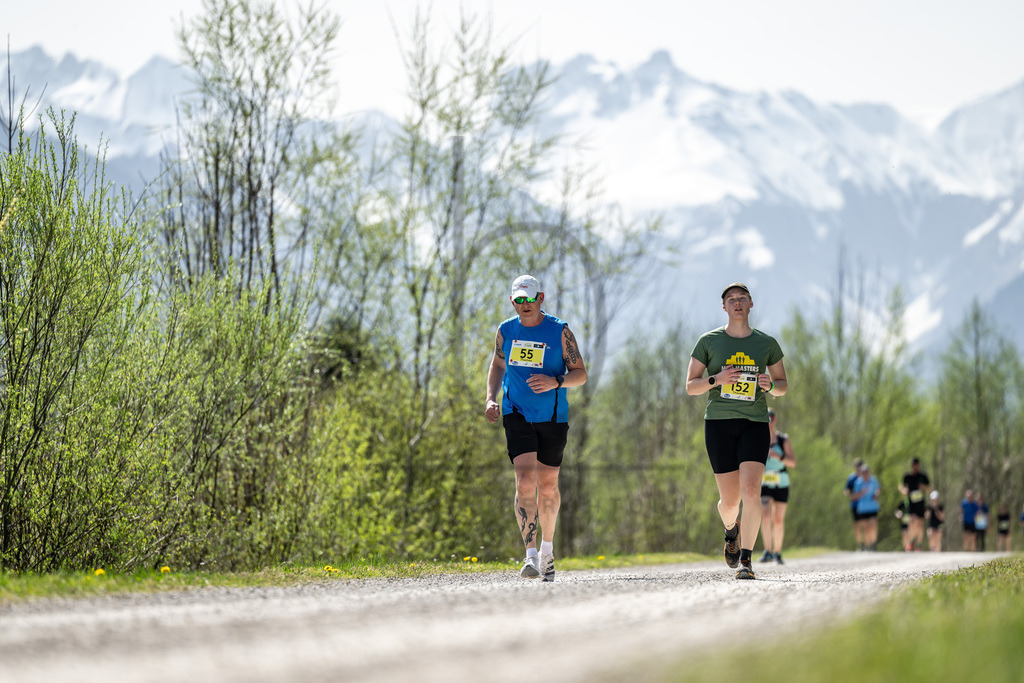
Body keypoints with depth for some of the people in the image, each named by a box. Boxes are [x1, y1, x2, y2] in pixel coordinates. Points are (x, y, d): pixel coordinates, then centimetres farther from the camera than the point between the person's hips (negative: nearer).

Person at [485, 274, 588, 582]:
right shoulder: (505, 331, 4)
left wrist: (556, 382, -23)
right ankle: (531, 556, -21)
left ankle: (547, 548, 32)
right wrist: (491, 398, 4)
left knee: (547, 486, 9)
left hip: (552, 418, 0)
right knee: (525, 481, -16)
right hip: (517, 416, 0)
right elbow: (497, 365, 20)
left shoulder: (559, 331, -5)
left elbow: (580, 374, -3)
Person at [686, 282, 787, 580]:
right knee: (730, 500, 3)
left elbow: (783, 385, 17)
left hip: (755, 423, 0)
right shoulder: (708, 341, 5)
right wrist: (716, 380, -14)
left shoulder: (767, 343, 8)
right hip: (719, 422, 0)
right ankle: (731, 531, 39)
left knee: (751, 491, -18)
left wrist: (770, 385, -6)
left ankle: (745, 560, -14)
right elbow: (690, 386, 5)